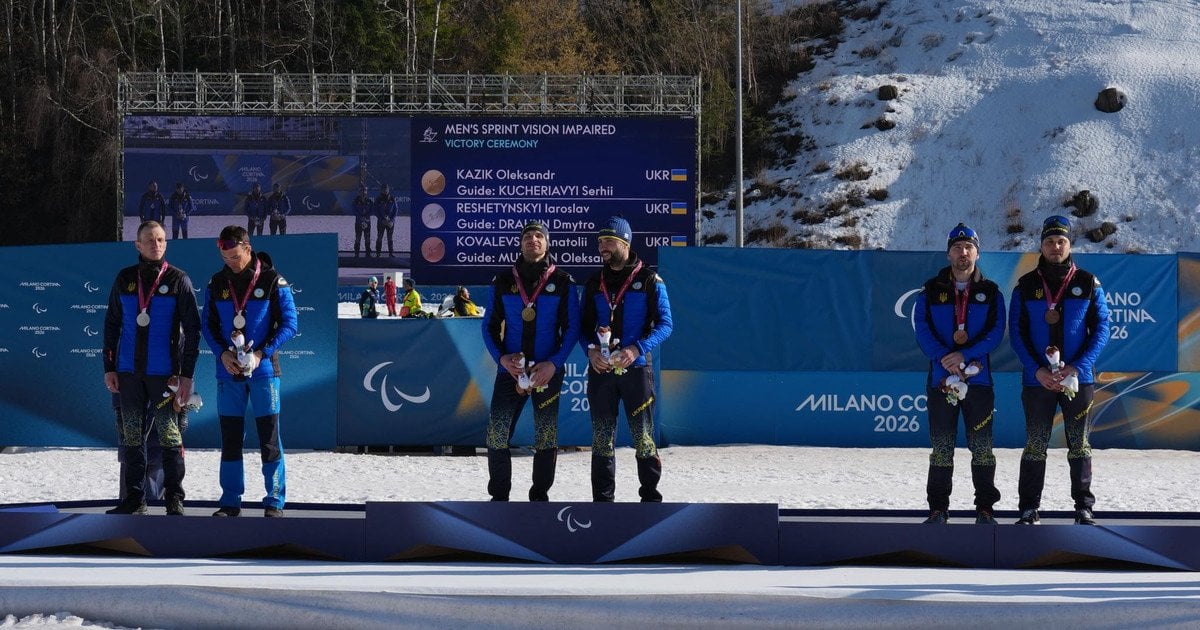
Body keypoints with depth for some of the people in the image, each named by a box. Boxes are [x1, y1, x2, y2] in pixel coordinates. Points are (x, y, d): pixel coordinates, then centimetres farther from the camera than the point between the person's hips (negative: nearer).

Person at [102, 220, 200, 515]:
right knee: (132, 437, 6)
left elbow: (192, 330, -3)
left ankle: (174, 500, 4)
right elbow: (112, 324, 13)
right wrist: (109, 367, 7)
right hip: (129, 372, 4)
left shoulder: (178, 280, -2)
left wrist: (187, 374, -9)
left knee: (169, 435, -2)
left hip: (164, 372, -4)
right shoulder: (125, 279, 8)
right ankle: (134, 498, 12)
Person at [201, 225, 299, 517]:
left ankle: (274, 502, 3)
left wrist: (262, 352, -15)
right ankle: (230, 501, 13)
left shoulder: (273, 281, -4)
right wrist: (222, 353, -9)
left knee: (269, 438, -2)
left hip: (263, 370, -3)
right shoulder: (217, 284, 7)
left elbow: (289, 324, -4)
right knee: (230, 439, 6)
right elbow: (208, 325, 10)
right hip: (228, 372, 3)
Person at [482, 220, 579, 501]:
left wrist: (554, 364, -12)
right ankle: (499, 496, 6)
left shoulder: (562, 282, 1)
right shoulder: (503, 282, 6)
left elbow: (572, 328, 0)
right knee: (497, 435, -5)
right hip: (510, 370, 1)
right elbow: (490, 326, 9)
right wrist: (501, 357, -9)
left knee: (546, 438, 4)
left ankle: (540, 496, 15)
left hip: (548, 372, -1)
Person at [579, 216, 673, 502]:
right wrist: (590, 349, -6)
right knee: (602, 438, 4)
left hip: (636, 368, -4)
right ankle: (602, 500, 8)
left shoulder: (649, 280, 1)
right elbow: (584, 325, 16)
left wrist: (637, 349, -17)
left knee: (643, 436, -2)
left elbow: (665, 324, -3)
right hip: (600, 369, 4)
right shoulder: (594, 284, 13)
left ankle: (650, 495, 7)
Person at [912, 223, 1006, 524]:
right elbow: (922, 330, -1)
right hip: (940, 379, 0)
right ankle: (938, 508, 8)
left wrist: (965, 355, -16)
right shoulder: (931, 291, 8)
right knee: (941, 447, 2)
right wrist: (944, 357, -17)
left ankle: (985, 508, 6)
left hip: (979, 378, 0)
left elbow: (996, 332, -3)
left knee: (982, 447, 0)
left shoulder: (990, 292, 7)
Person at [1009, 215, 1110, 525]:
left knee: (1079, 445, 5)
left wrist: (1077, 367, -13)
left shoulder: (1088, 284, 3)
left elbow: (1101, 330, 0)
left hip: (1079, 379, 0)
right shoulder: (1026, 286, 4)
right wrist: (1037, 370, -12)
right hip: (1037, 380, 0)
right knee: (1035, 446, 3)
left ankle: (1084, 508, 11)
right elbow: (1017, 333, 2)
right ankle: (1029, 509, 8)